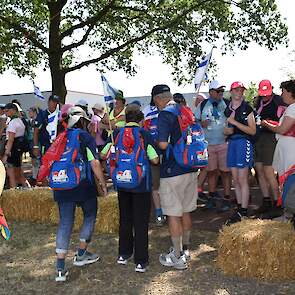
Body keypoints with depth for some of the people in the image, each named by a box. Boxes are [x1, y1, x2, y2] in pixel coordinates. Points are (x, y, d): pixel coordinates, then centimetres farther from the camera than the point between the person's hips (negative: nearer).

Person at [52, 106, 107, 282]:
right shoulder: (85, 137, -3)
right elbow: (94, 163, -11)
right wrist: (103, 183, -2)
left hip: (62, 187, 4)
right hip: (83, 186, -4)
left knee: (65, 223, 5)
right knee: (90, 216, 19)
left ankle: (60, 269, 1)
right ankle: (81, 255, 25)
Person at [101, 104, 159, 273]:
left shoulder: (117, 134, -1)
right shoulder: (144, 134, -10)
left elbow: (104, 155, 0)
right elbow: (155, 160, -13)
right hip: (141, 184, -3)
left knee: (125, 219, 18)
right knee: (141, 222, 4)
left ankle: (124, 254, 29)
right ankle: (141, 261, 9)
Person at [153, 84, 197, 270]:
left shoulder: (165, 115, -14)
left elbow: (163, 144, -25)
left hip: (173, 172, -8)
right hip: (190, 169, 8)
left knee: (174, 215, 2)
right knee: (186, 211, 18)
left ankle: (178, 257, 10)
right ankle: (185, 250, 31)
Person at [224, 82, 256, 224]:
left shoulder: (247, 108, -4)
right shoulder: (227, 110, 14)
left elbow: (253, 131, -9)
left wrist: (235, 122, -15)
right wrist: (227, 130, 0)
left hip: (244, 143, -6)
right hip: (231, 143, 6)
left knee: (242, 180, -6)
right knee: (235, 180, 9)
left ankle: (243, 212, -1)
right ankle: (239, 208, 18)